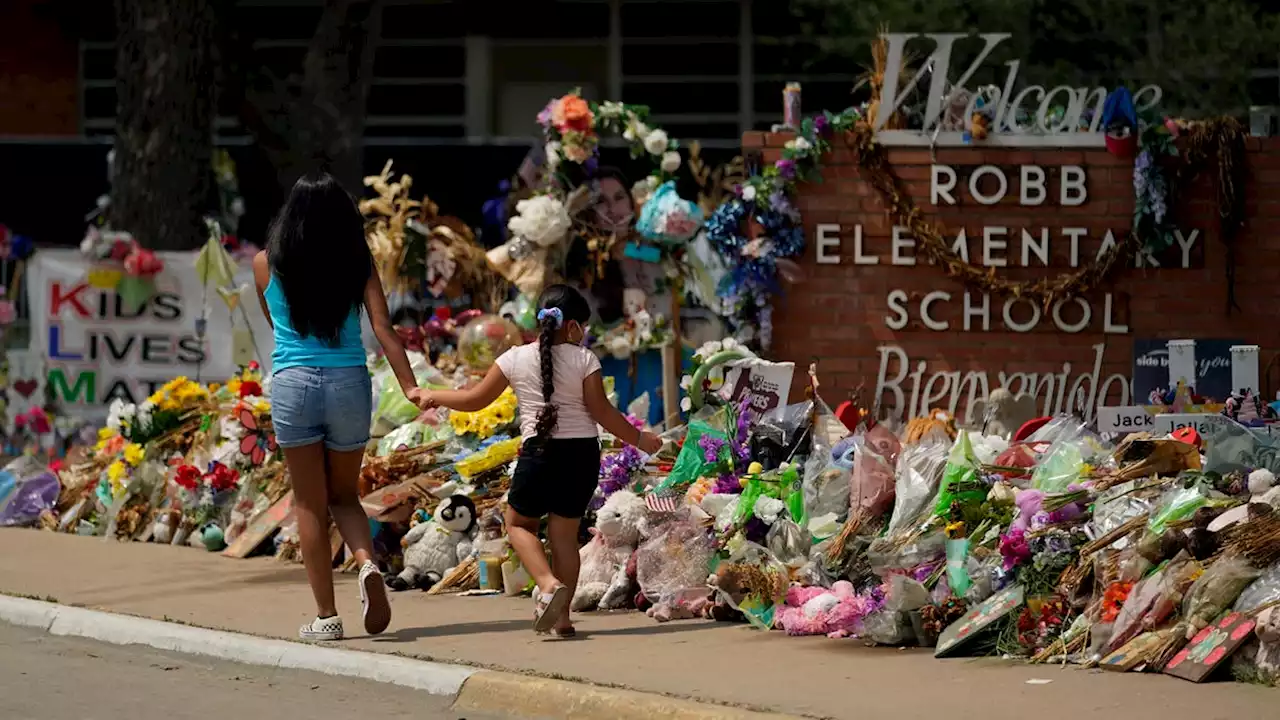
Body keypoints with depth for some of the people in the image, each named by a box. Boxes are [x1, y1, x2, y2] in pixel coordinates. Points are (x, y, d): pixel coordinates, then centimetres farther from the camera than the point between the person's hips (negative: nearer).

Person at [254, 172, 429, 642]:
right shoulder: (357, 264, 1)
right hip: (349, 384, 2)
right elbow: (383, 329, -6)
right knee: (344, 496, 18)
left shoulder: (266, 264, 0)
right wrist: (410, 387, -8)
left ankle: (326, 616, 5)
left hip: (294, 383, -2)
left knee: (309, 504, 7)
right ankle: (367, 564, -12)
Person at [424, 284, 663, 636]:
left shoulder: (516, 359, 1)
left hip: (539, 451, -1)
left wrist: (434, 396, 24)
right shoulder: (584, 359, -2)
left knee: (518, 522, 16)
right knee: (565, 531, 10)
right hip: (583, 452, 1)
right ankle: (560, 615, 6)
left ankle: (549, 583, -10)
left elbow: (476, 399, 8)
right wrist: (639, 440, 9)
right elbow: (602, 412, -3)